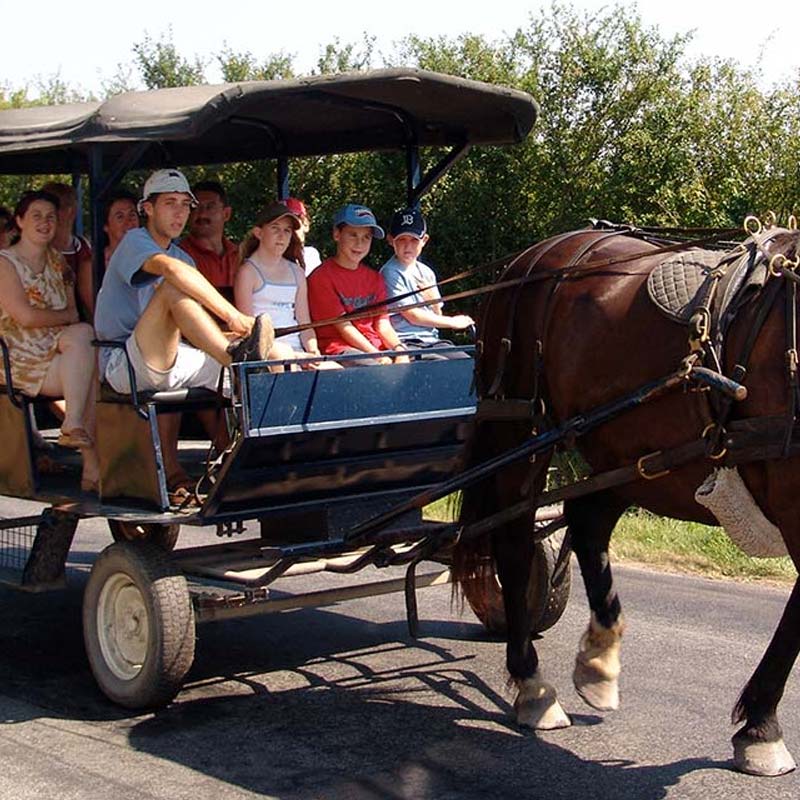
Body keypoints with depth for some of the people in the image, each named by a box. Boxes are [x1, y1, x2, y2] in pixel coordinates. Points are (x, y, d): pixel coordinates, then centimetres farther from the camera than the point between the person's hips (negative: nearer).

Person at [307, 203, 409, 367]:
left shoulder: (374, 278, 21)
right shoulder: (321, 277, -1)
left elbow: (383, 324, 11)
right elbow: (343, 326, -8)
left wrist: (399, 349, -11)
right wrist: (376, 355, -18)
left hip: (376, 347, 6)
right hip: (339, 349, -6)